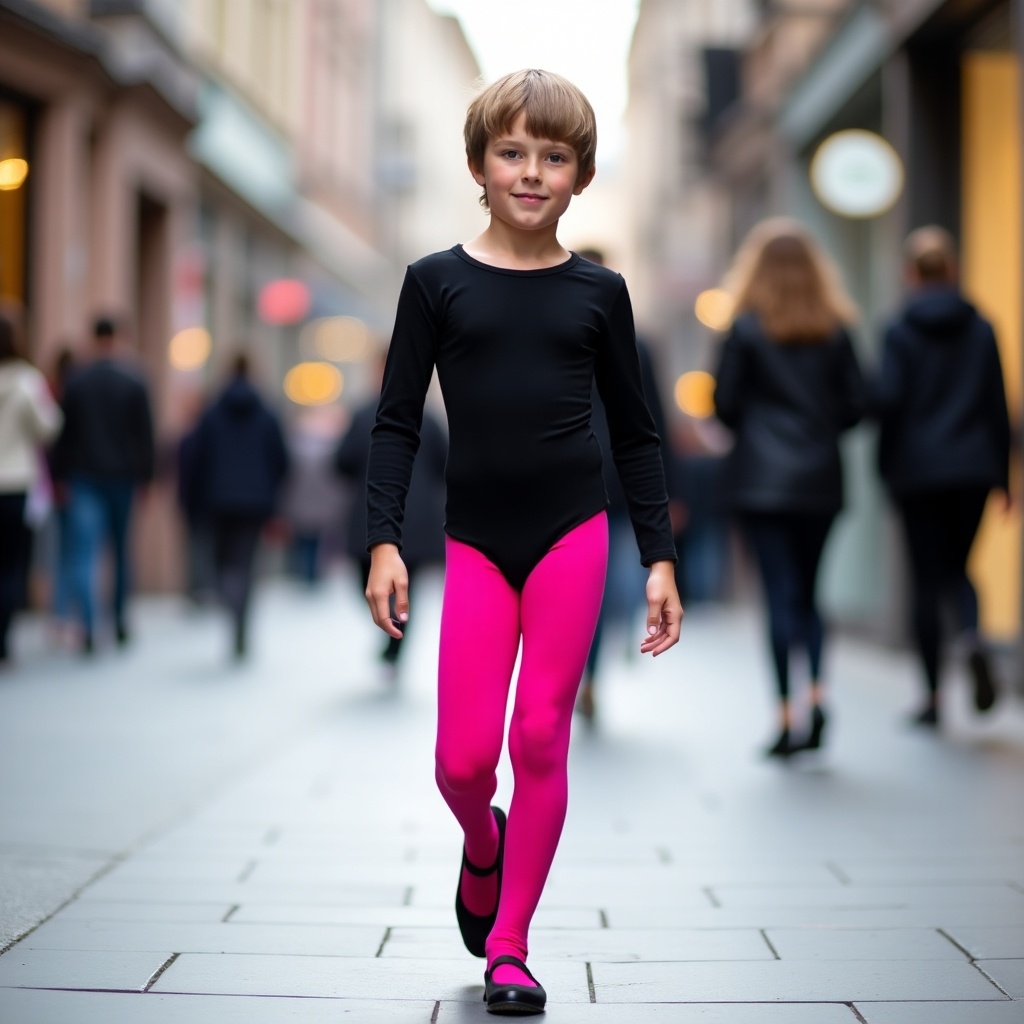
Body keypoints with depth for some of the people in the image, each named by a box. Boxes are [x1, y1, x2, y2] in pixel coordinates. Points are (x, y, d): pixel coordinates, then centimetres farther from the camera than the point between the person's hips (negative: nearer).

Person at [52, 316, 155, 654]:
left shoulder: (76, 380, 0)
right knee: (122, 549, 15)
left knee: (85, 553, -6)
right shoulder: (134, 381, -3)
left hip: (84, 477, 0)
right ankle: (120, 619, 22)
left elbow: (64, 432, 2)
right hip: (123, 476, 0)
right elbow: (146, 434, -3)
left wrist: (63, 473, 7)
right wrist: (146, 474, 2)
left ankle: (88, 626, -20)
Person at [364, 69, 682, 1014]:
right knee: (464, 756, -5)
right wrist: (385, 542, -6)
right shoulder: (438, 282, 3)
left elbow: (635, 432, 10)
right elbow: (397, 422, 3)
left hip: (573, 533, 0)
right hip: (474, 542, 0)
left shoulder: (598, 292, 5)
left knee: (541, 740, 0)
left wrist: (660, 557, 6)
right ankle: (483, 851, 32)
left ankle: (510, 946, 15)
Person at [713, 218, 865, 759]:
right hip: (821, 481, 3)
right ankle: (818, 694, -4)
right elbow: (855, 404, 2)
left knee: (781, 595, -3)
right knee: (808, 592, 14)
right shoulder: (834, 330, 4)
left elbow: (724, 403, -5)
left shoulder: (746, 328, -4)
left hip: (761, 478, -3)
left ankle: (786, 717, -5)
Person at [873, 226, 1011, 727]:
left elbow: (889, 400, -12)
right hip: (973, 466, 3)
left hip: (918, 468, -3)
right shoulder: (981, 328, 5)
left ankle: (933, 694, 6)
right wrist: (1002, 474, 12)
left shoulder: (900, 330, -4)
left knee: (927, 577, 4)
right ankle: (974, 637, -15)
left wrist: (885, 464, 0)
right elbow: (998, 404, 6)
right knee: (956, 566, 16)